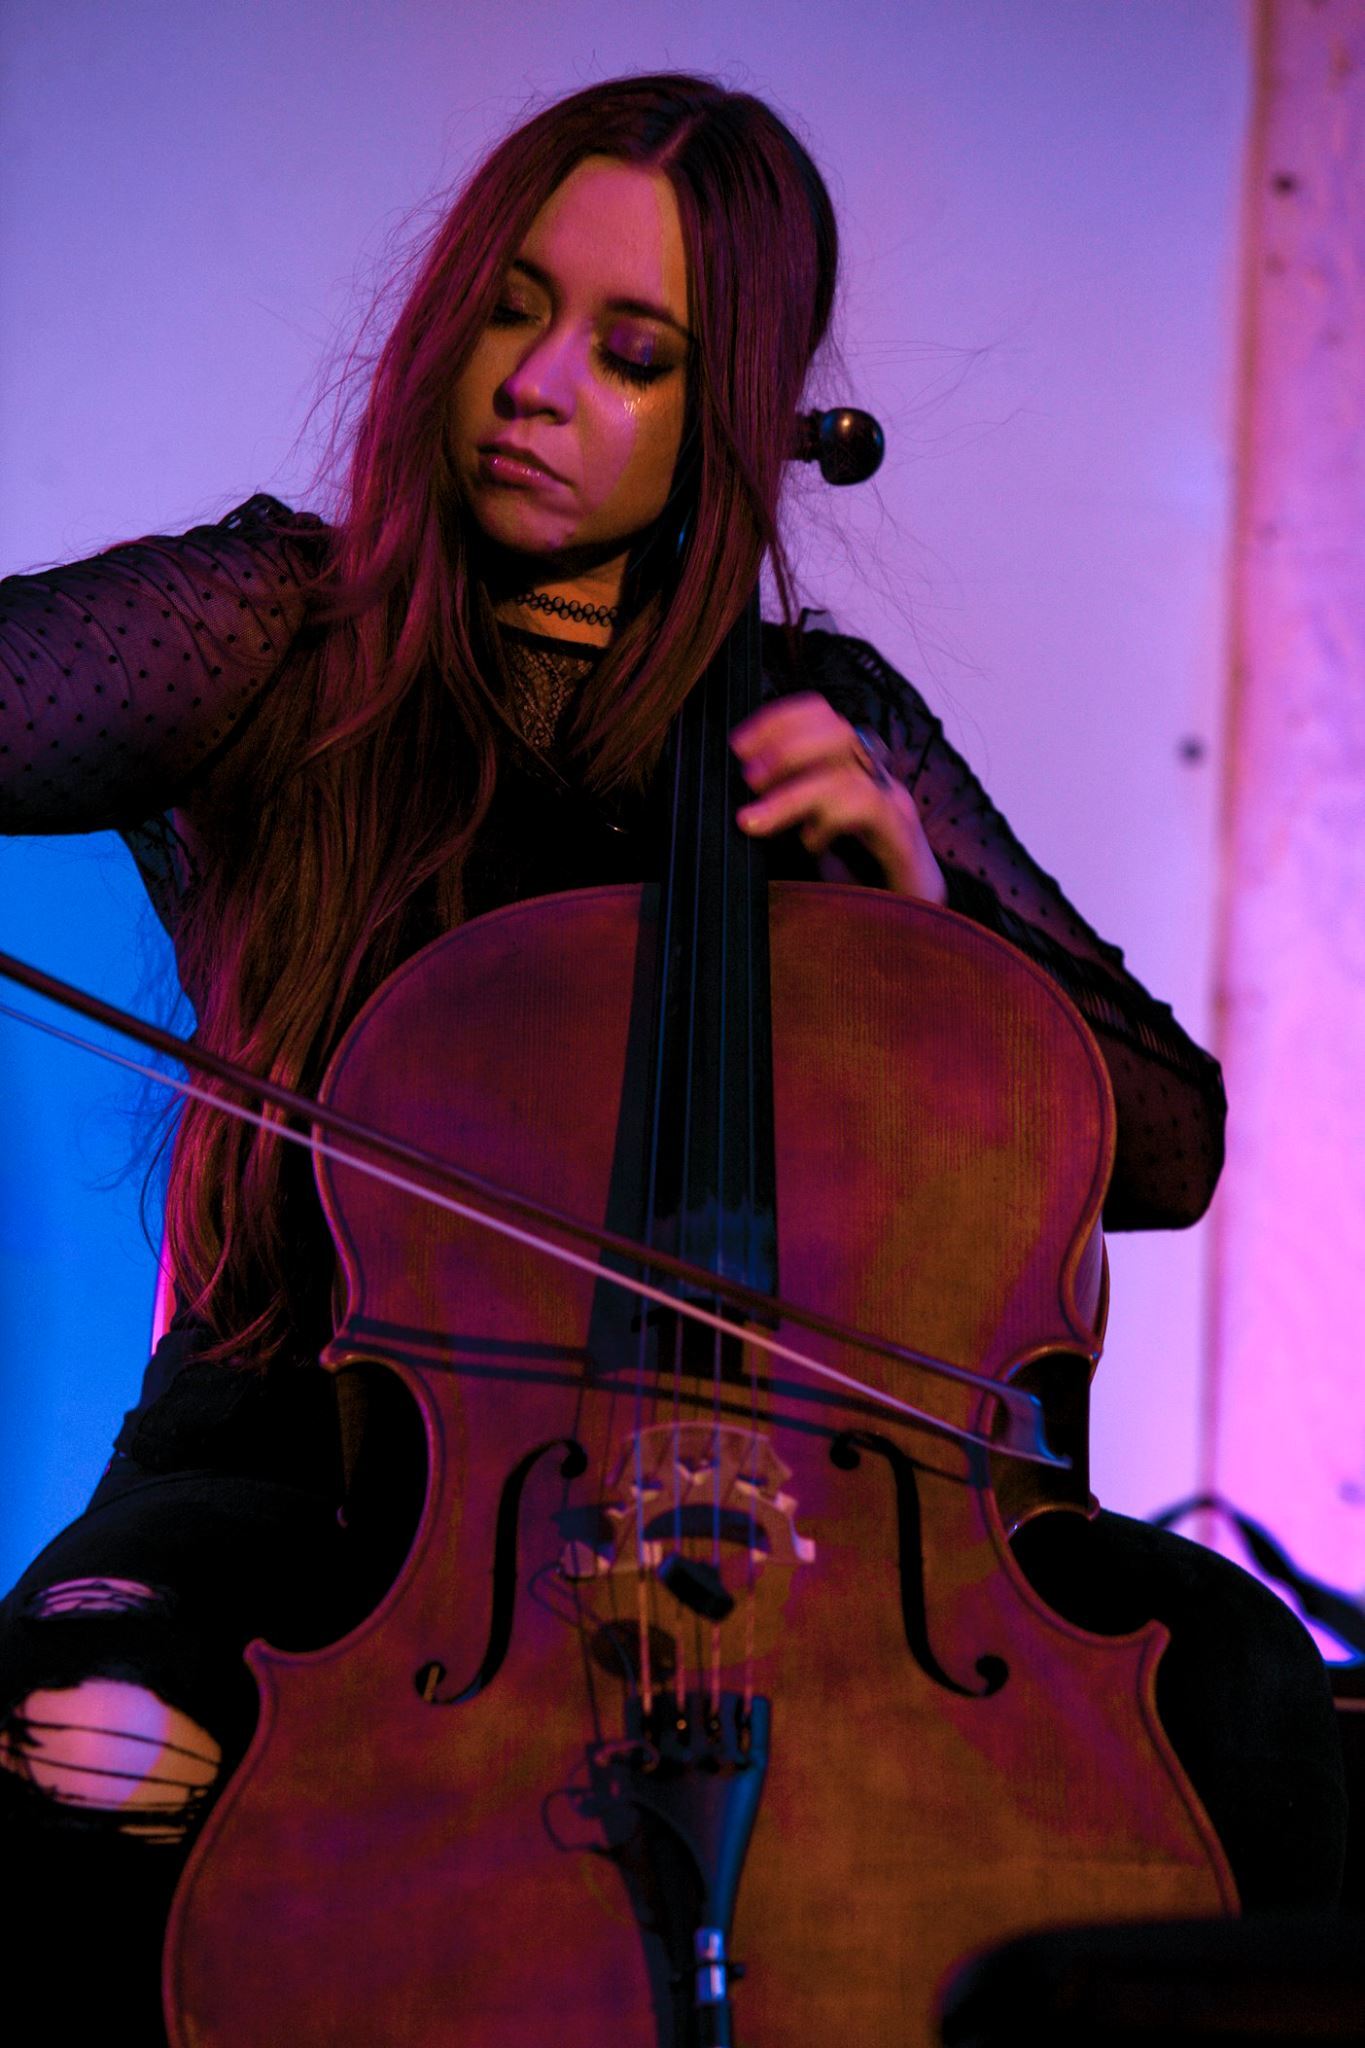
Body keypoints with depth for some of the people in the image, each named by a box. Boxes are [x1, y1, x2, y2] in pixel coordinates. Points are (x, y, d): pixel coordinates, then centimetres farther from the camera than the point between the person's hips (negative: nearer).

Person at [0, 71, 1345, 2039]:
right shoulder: (276, 637, 4)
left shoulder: (825, 724, 10)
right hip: (319, 1451, -2)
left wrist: (916, 901, -5)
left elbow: (1167, 1147, 11)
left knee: (1236, 1684, -23)